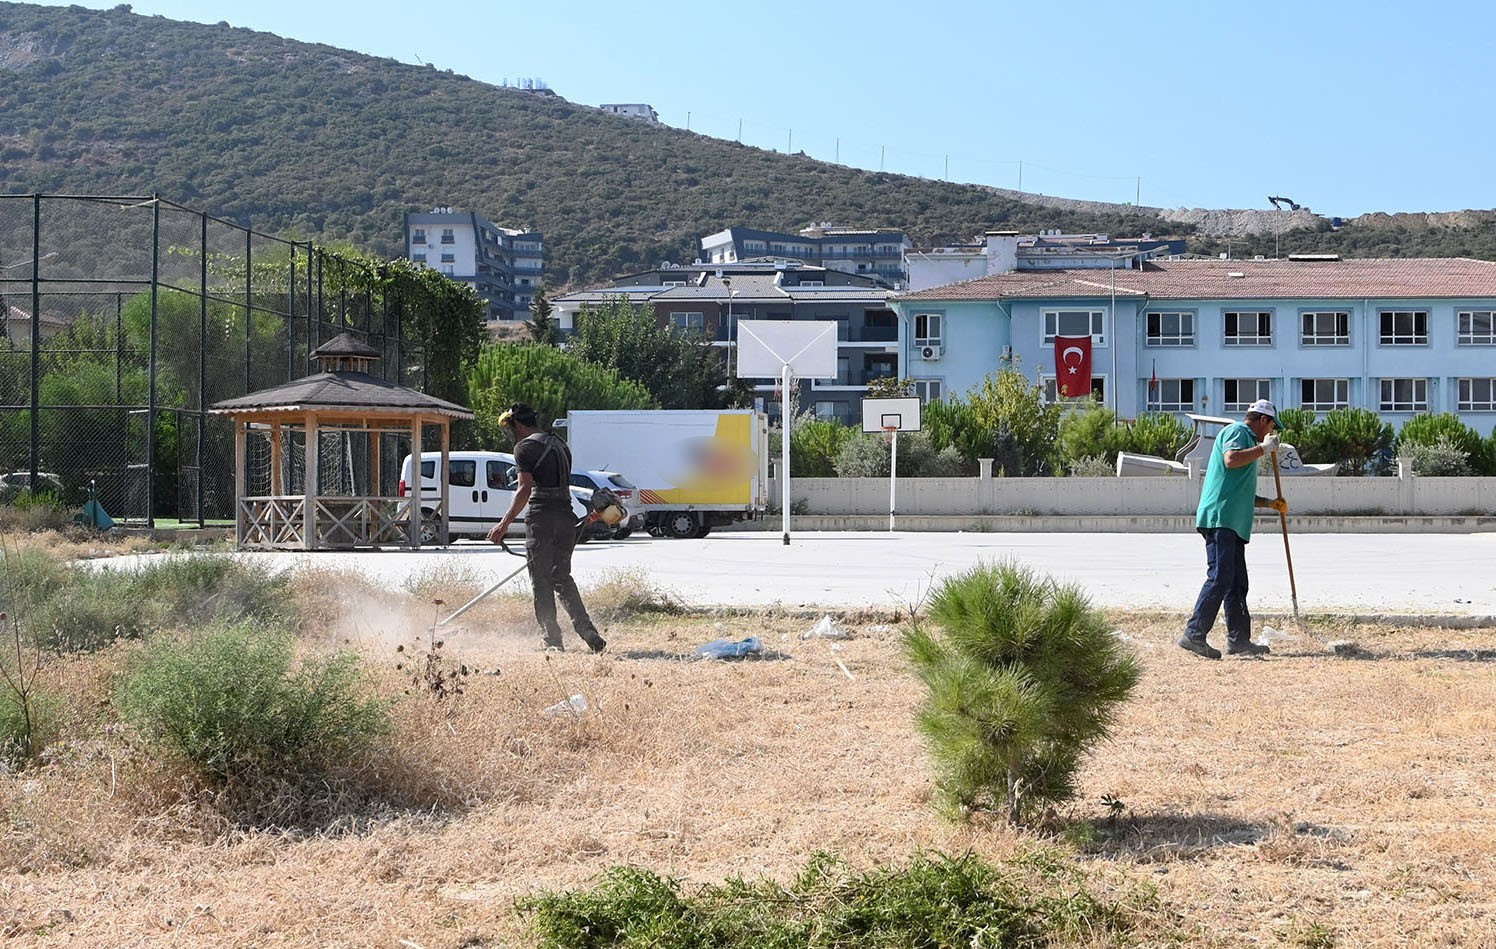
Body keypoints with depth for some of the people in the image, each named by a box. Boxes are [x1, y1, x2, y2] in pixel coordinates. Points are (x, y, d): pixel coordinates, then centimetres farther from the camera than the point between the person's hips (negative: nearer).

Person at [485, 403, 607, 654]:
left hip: (542, 518, -7)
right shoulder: (560, 445, 19)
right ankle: (589, 634, 3)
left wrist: (505, 523, -17)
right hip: (566, 517, 7)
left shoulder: (525, 447, -6)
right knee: (562, 577, 15)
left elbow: (525, 489, -15)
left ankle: (553, 640, 2)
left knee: (541, 581, 2)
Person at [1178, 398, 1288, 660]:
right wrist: (1264, 448, -13)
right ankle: (1194, 635, -18)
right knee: (1220, 577, -16)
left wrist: (1270, 503, 28)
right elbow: (1231, 459, -22)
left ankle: (1239, 640, 11)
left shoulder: (1250, 441, 31)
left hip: (1234, 524, 11)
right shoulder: (1236, 431, 1)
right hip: (1220, 518, -11)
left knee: (1237, 582, 9)